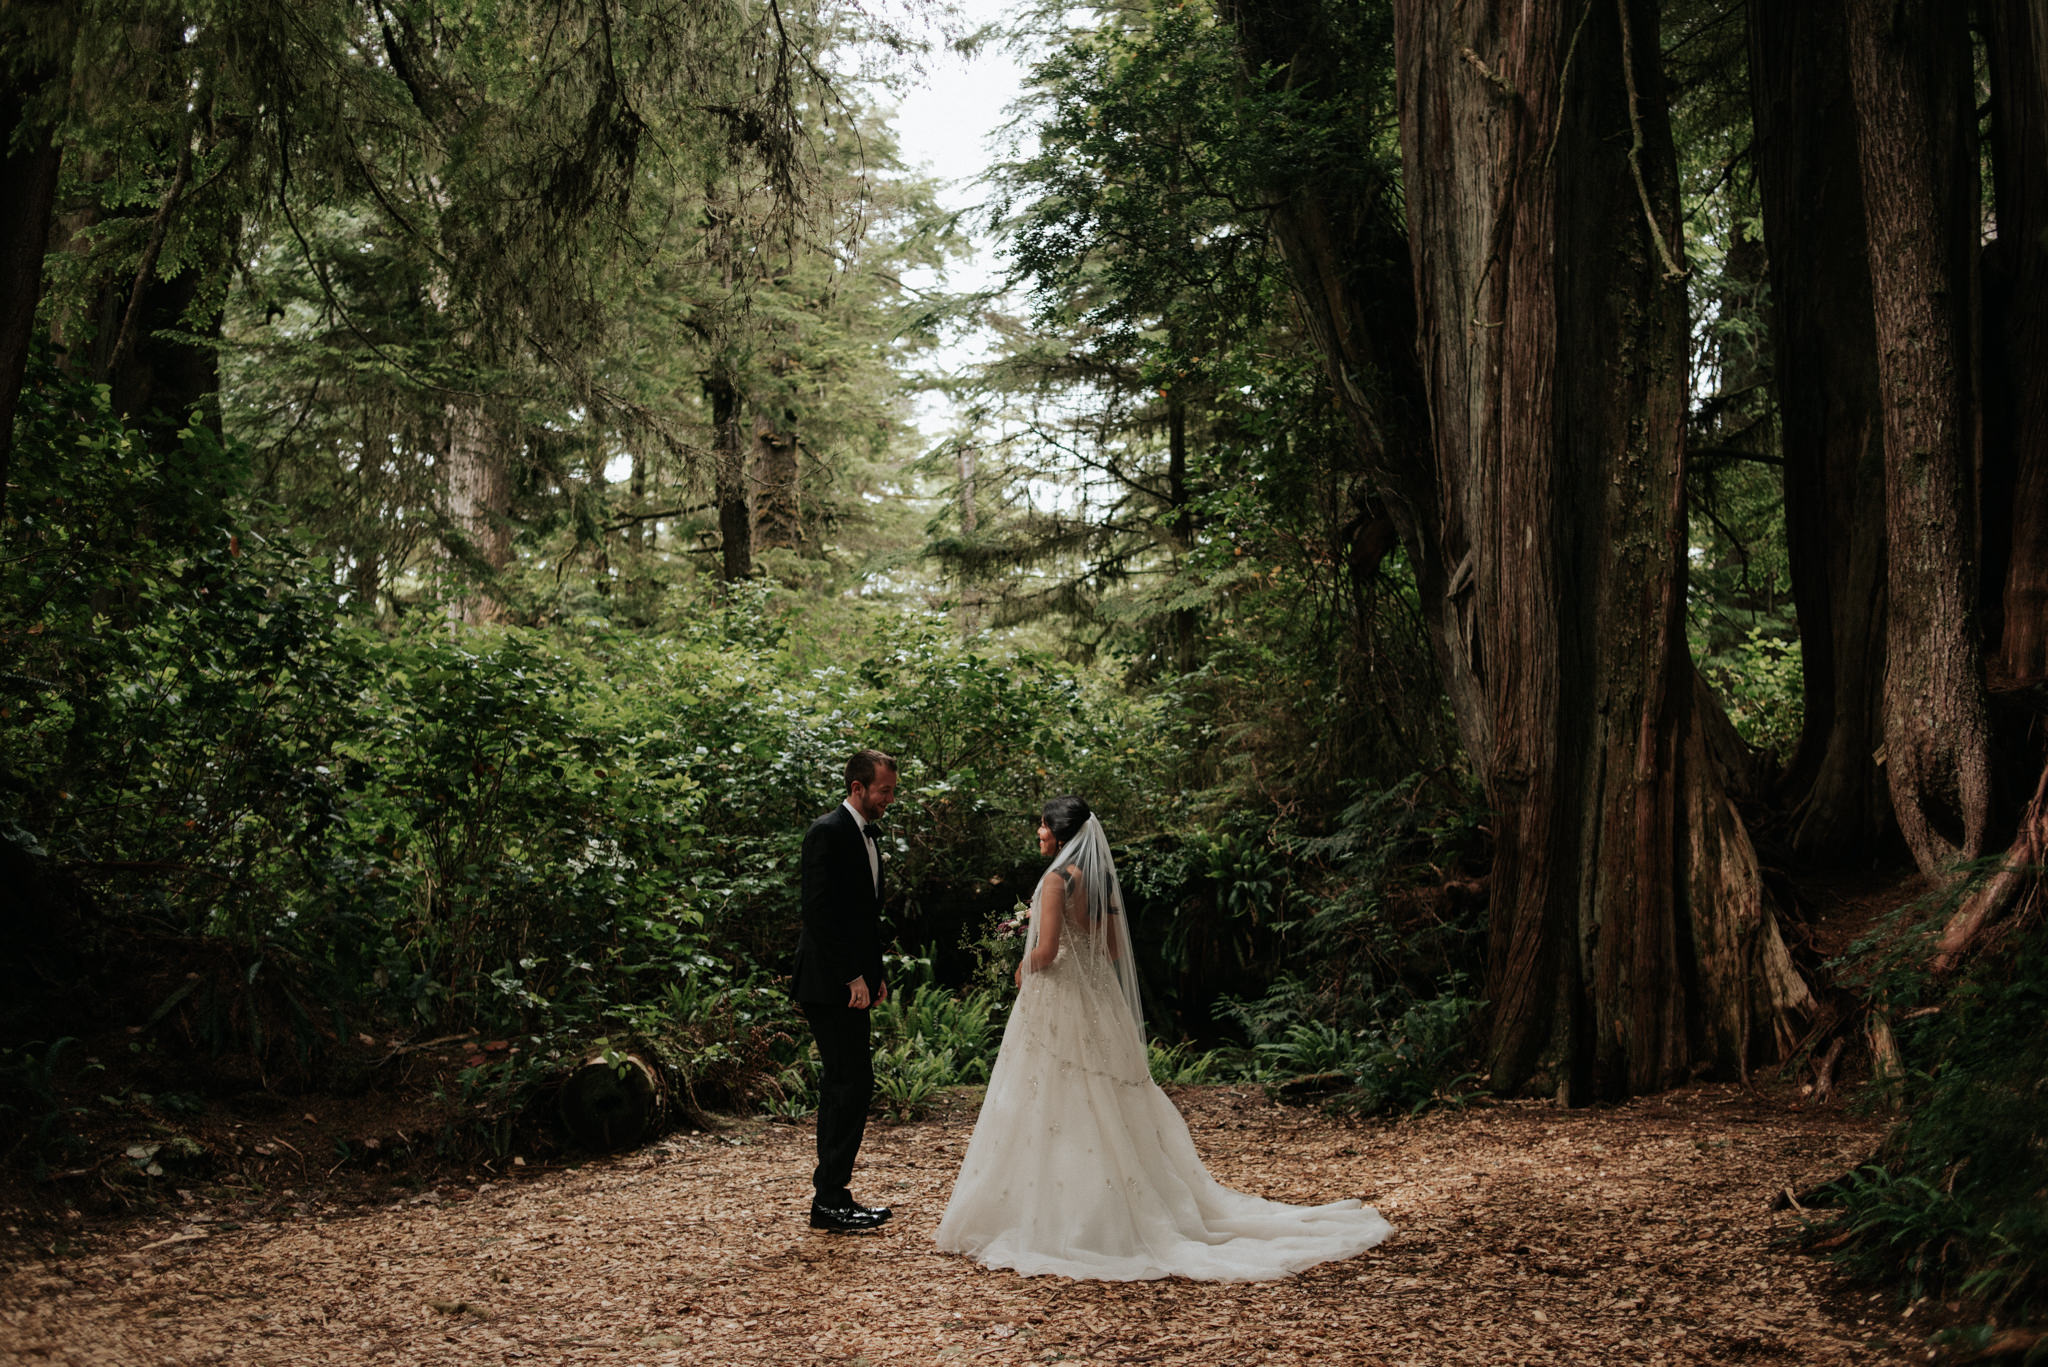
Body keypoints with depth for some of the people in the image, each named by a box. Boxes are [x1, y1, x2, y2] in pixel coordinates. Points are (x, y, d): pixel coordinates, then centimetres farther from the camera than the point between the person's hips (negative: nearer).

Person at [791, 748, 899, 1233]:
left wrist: (874, 974, 14)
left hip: (852, 983, 10)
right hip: (831, 985, -10)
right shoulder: (828, 833, -13)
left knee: (842, 1085, 12)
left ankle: (831, 1195, 18)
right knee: (853, 1083, -10)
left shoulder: (865, 835, 17)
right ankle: (829, 1201, -4)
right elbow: (819, 912, -20)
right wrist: (852, 977, -20)